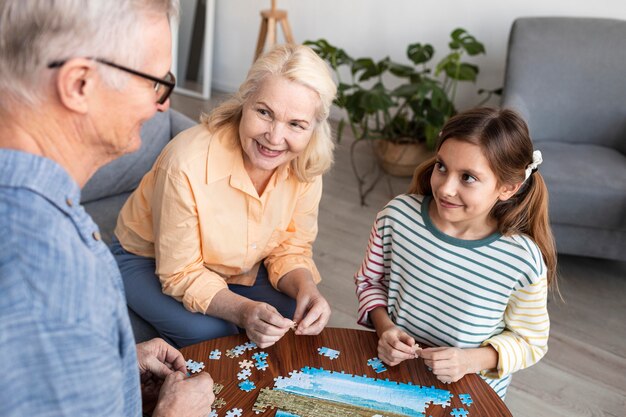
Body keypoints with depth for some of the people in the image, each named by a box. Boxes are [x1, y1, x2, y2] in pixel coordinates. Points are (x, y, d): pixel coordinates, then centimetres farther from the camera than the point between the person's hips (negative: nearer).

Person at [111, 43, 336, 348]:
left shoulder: (305, 167, -19)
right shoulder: (188, 164, -35)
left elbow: (290, 248, -7)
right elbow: (181, 273, -26)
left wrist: (306, 289, -28)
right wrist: (242, 310, -42)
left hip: (239, 268, 5)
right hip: (150, 260, -4)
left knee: (298, 317, -15)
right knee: (211, 331, -29)